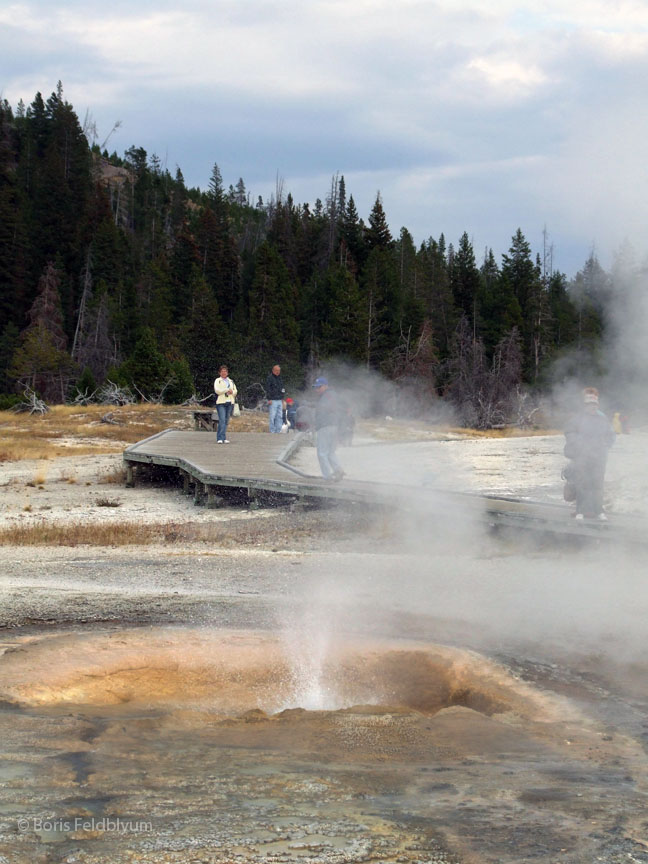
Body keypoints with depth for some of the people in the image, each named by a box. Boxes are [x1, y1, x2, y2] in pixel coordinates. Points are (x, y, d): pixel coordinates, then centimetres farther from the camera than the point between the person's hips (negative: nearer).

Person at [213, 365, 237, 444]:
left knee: (226, 421, 3)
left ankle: (224, 438, 6)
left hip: (230, 402, 5)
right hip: (221, 402, -5)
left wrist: (232, 392, -5)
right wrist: (227, 390, -10)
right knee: (222, 420, -15)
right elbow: (217, 390, -8)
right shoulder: (217, 381, 8)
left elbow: (235, 391, 18)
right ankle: (220, 438, -19)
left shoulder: (231, 381, 23)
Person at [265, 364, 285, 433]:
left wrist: (282, 398, 18)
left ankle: (278, 431, 9)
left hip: (279, 401, 7)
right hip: (273, 401, -7)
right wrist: (269, 399, -15)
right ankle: (272, 431, -6)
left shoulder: (279, 378, 18)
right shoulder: (269, 378, -4)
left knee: (279, 416, 5)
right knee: (272, 417, -8)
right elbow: (267, 389, -9)